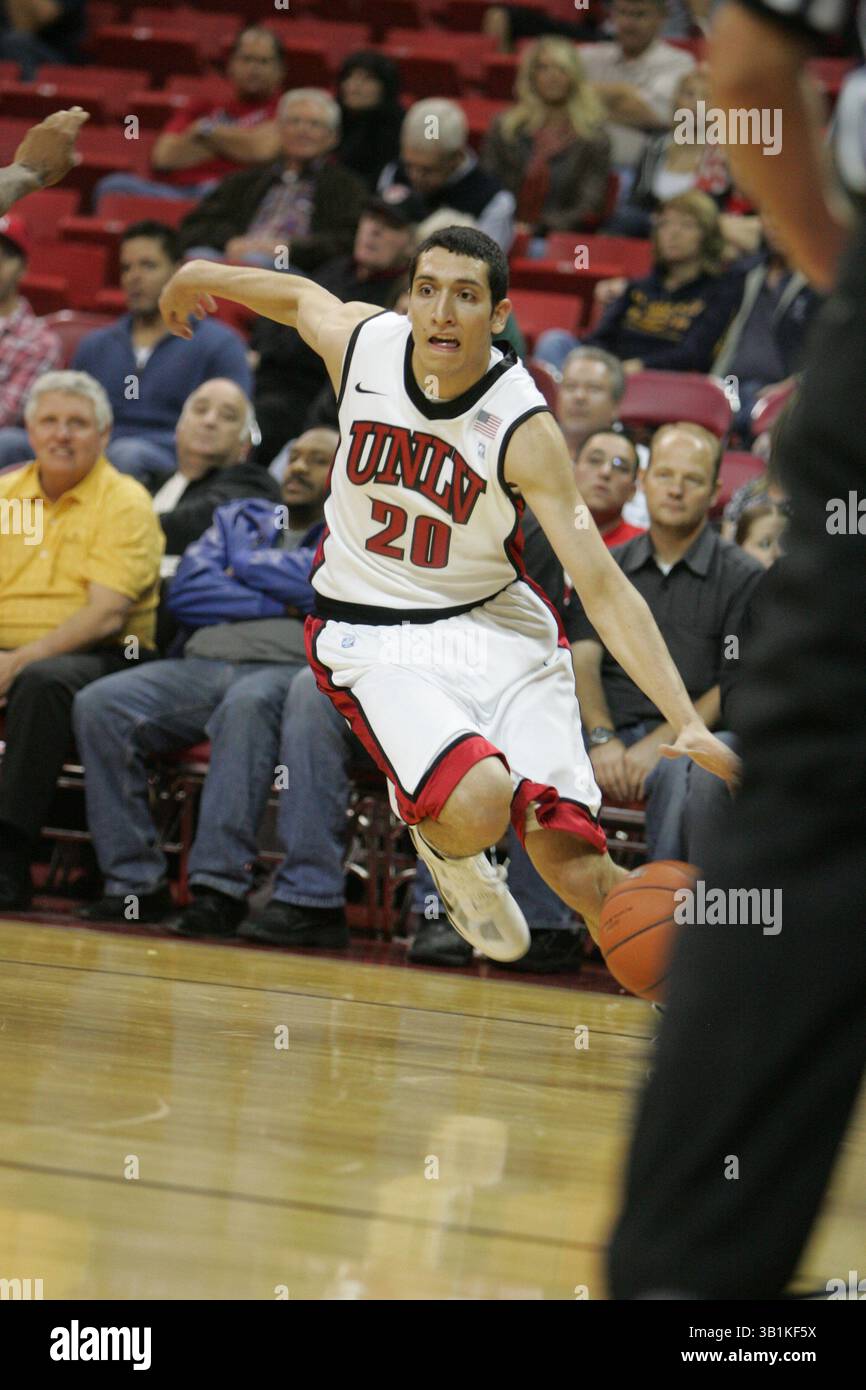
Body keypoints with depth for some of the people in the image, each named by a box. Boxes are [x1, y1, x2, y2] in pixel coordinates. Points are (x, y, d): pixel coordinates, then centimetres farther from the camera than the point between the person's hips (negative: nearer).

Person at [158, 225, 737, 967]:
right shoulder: (360, 339, -11)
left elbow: (603, 586, -22)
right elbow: (299, 294, 15)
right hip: (374, 636, 0)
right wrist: (199, 276, 35)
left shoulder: (524, 428, -19)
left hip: (498, 626, 0)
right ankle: (444, 849, 10)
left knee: (572, 863, -15)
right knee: (477, 807, -28)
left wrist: (688, 721, -32)